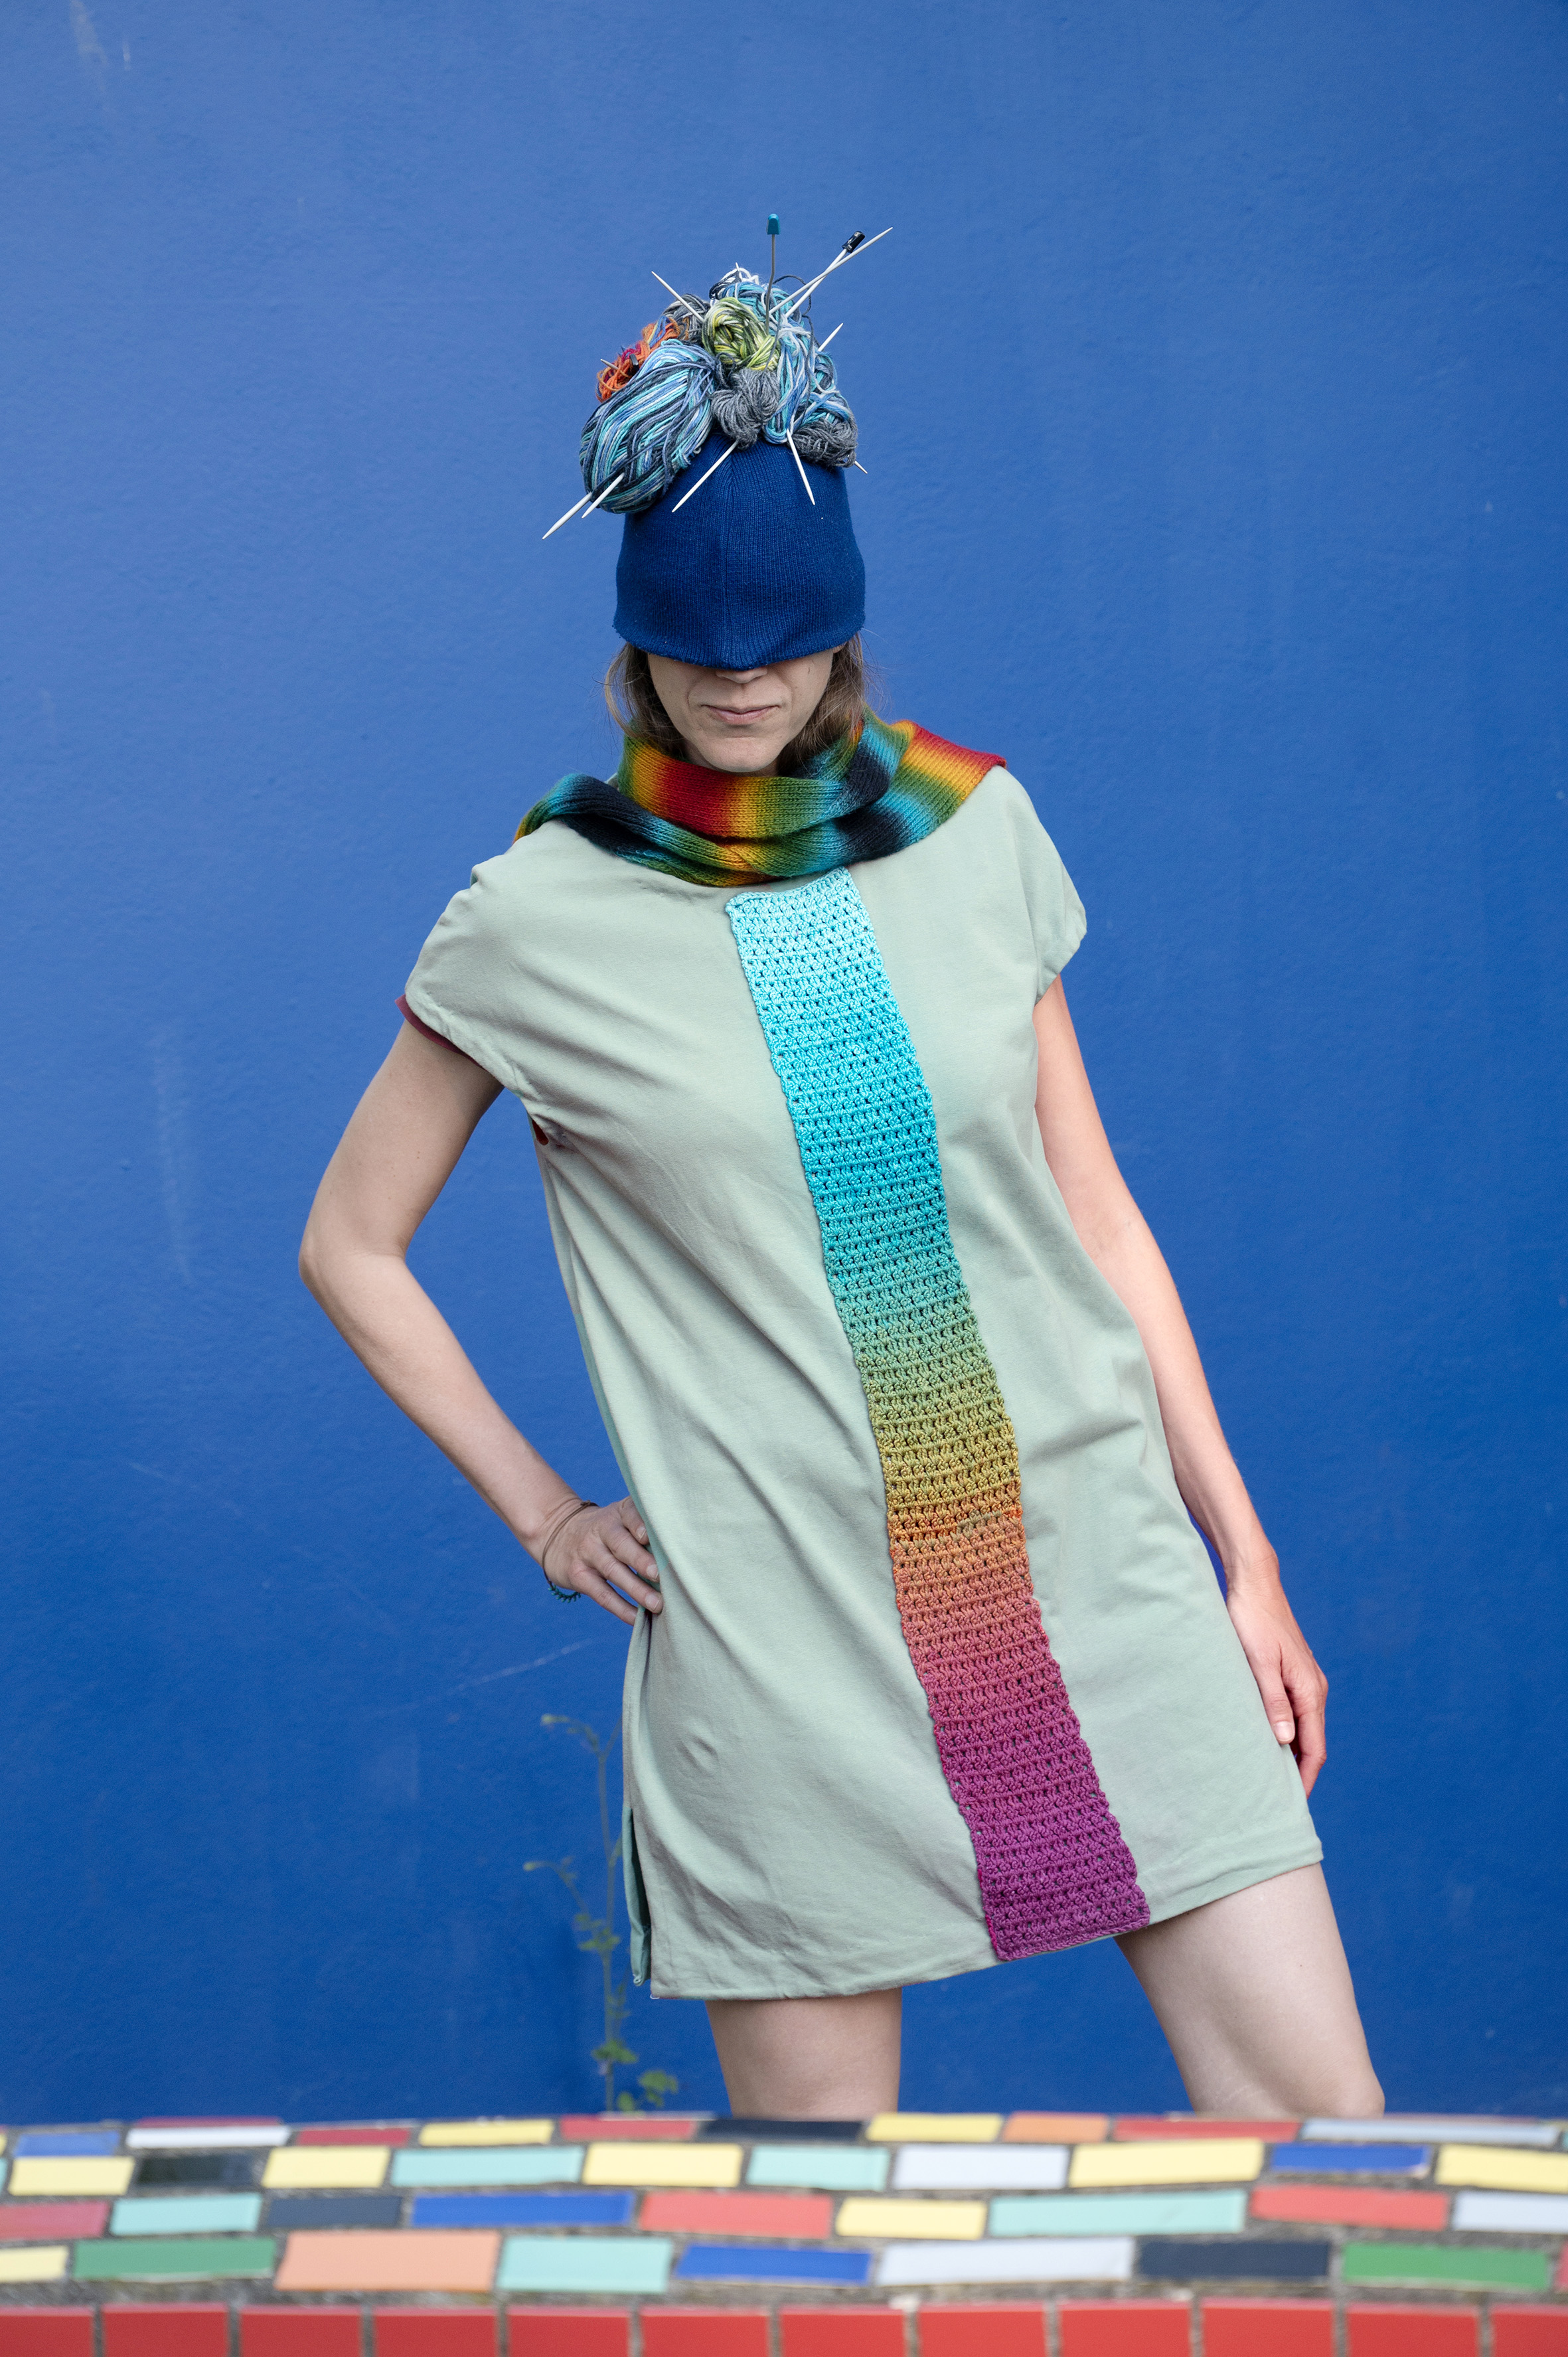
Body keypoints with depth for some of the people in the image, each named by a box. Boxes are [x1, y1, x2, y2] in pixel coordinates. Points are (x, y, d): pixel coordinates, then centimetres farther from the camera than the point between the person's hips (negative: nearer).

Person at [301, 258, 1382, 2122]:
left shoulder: (973, 831, 6)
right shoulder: (539, 921, -2)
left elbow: (1094, 1210, 10)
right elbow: (350, 1247, 9)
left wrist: (1245, 1554, 10)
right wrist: (543, 1517, 4)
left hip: (1100, 1578, 2)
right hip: (783, 1643, -2)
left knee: (1320, 2124, -1)